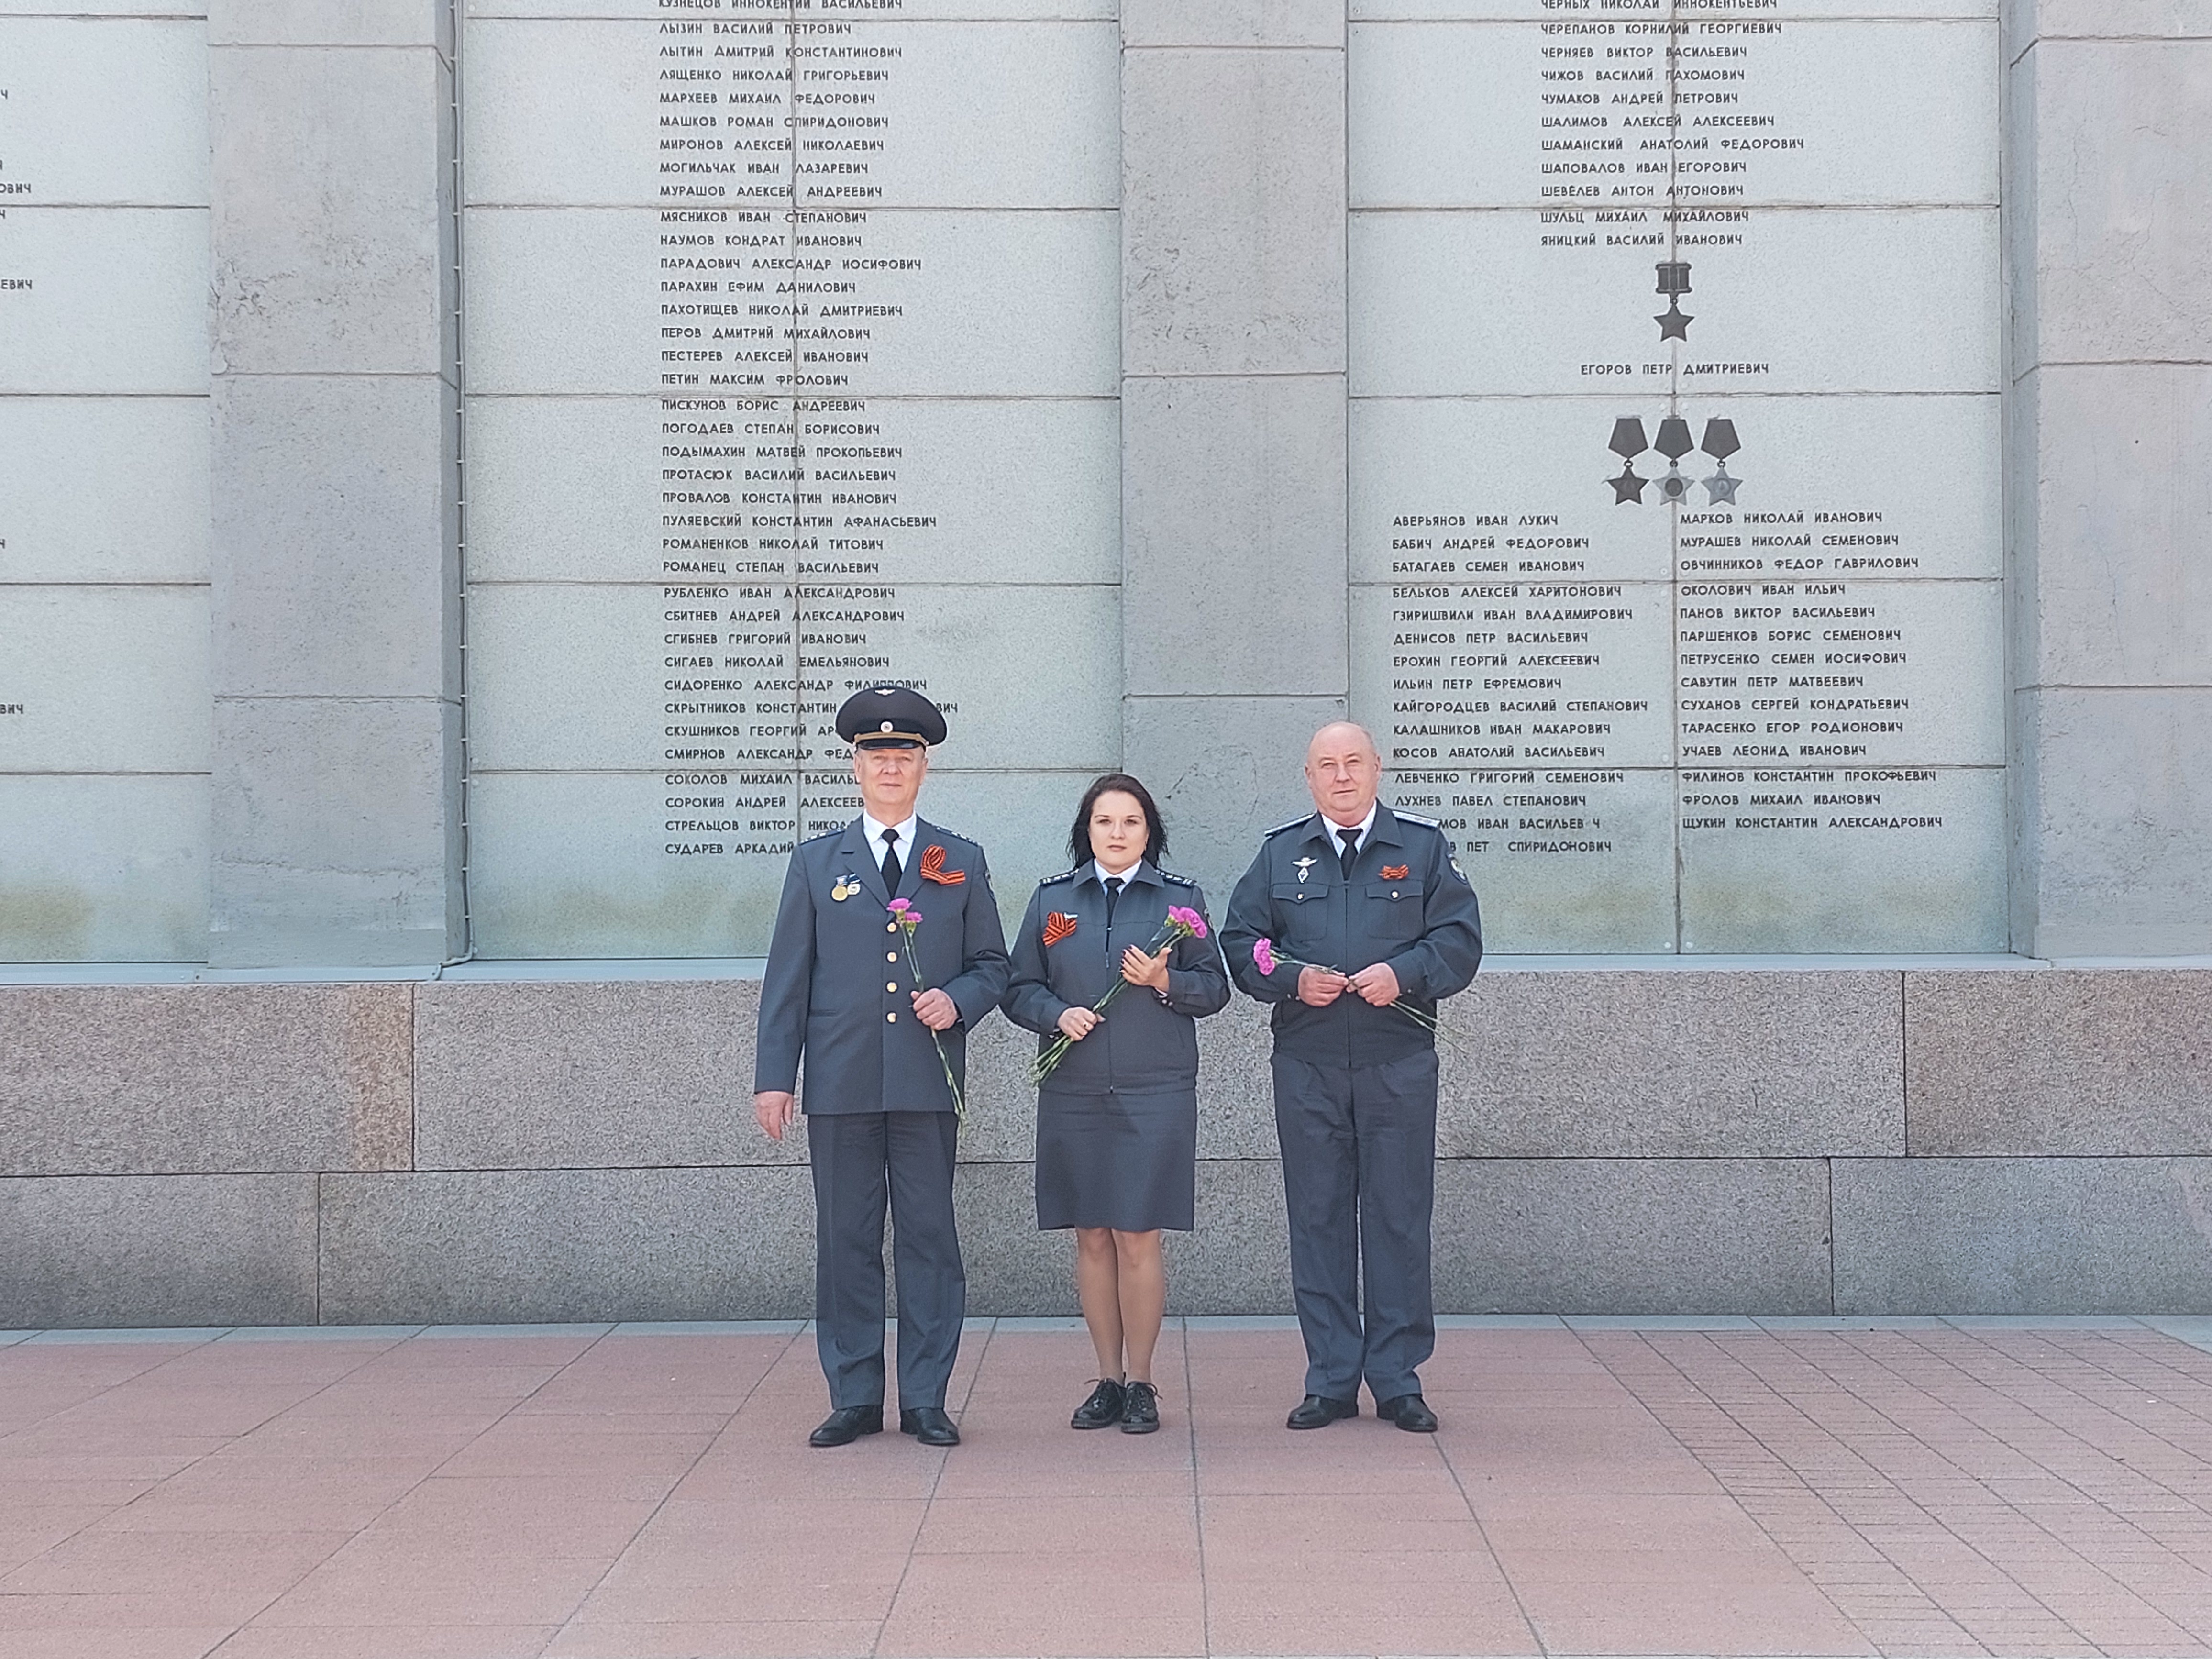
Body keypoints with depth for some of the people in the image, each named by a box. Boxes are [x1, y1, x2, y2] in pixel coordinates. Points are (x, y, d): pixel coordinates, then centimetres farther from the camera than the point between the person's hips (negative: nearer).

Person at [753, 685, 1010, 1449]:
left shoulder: (962, 863, 11)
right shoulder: (816, 862, 10)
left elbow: (992, 965, 13)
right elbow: (786, 978, 7)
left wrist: (957, 1001, -9)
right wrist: (774, 1076, 0)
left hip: (927, 1084, 0)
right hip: (840, 1086, 0)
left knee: (929, 1239, 1)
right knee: (845, 1242, 3)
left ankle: (925, 1401, 9)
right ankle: (854, 1398, 11)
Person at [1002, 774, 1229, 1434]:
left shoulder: (1182, 898, 5)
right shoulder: (1052, 898, 9)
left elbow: (1214, 988, 7)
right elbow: (1019, 989, 10)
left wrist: (1165, 981, -12)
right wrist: (1058, 1014, -9)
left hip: (1155, 1093, -2)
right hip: (1073, 1094, 2)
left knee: (1138, 1238, -3)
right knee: (1092, 1238, 6)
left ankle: (1140, 1382, 8)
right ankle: (1108, 1379, 16)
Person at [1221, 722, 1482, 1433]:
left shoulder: (1423, 846, 7)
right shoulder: (1280, 852, 11)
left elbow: (1460, 939, 2)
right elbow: (1241, 942, 9)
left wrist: (1403, 973, -15)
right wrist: (1293, 977, -10)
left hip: (1399, 1061, -1)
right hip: (1306, 1064, 1)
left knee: (1399, 1219, 1)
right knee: (1317, 1220, 4)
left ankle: (1398, 1379, 9)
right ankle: (1330, 1380, 12)